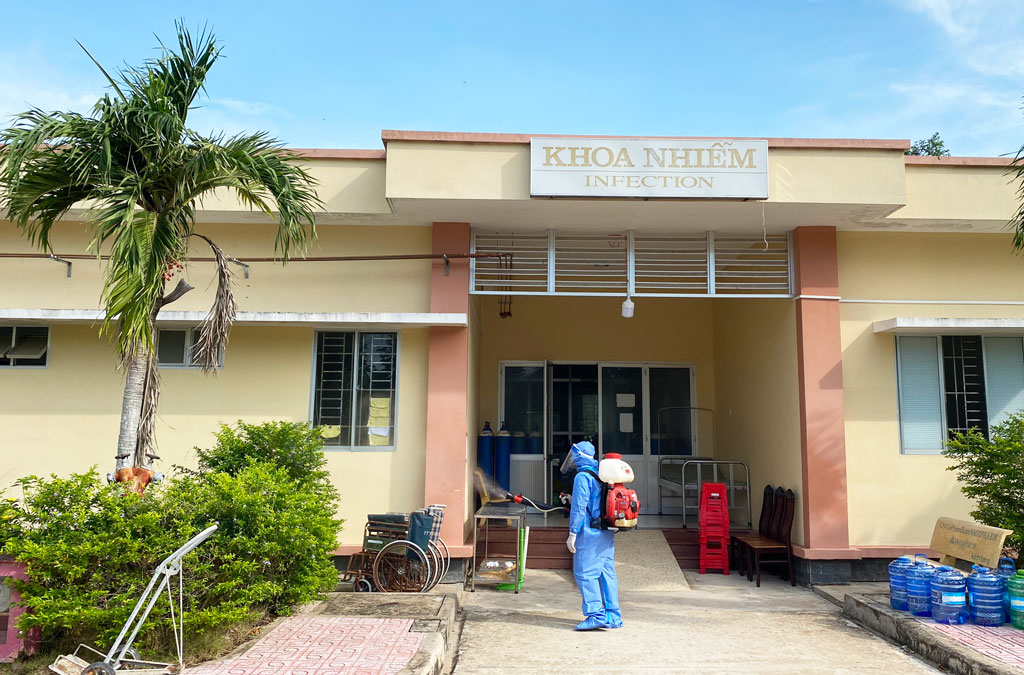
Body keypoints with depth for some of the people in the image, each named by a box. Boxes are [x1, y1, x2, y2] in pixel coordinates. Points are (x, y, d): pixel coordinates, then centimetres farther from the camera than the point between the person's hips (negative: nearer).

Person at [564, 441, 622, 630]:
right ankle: (613, 617, 13)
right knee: (607, 572, 10)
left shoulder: (582, 477, -12)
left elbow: (579, 507, -15)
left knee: (584, 572, -4)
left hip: (590, 532, -9)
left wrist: (572, 533, -13)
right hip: (608, 533, 9)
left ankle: (596, 615, -7)